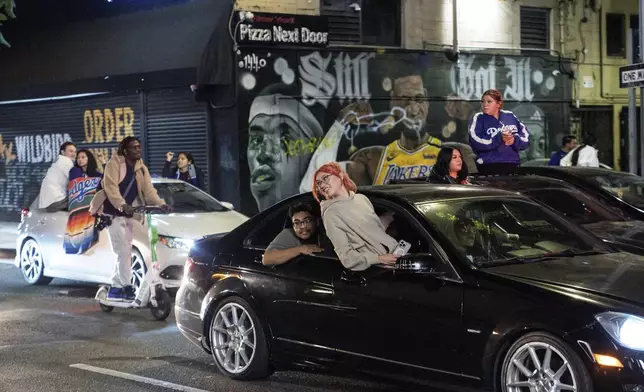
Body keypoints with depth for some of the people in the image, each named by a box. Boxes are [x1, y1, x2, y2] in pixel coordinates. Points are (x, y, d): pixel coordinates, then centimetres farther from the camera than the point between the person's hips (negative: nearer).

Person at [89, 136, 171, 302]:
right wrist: (123, 205, -36)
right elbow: (111, 187, -22)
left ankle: (115, 288, 18)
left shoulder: (142, 169, 11)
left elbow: (148, 190, 2)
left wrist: (161, 204, -16)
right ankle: (126, 287, -14)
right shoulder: (114, 163, -9)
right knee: (124, 251, -15)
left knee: (125, 252, 9)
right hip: (112, 213, -7)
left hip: (127, 214, 7)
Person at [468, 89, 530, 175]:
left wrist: (514, 140, -13)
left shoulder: (510, 117, 11)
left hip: (512, 164, 4)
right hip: (489, 166, -4)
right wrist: (499, 138, -18)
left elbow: (525, 137, 8)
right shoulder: (479, 118, 0)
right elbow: (476, 141, -14)